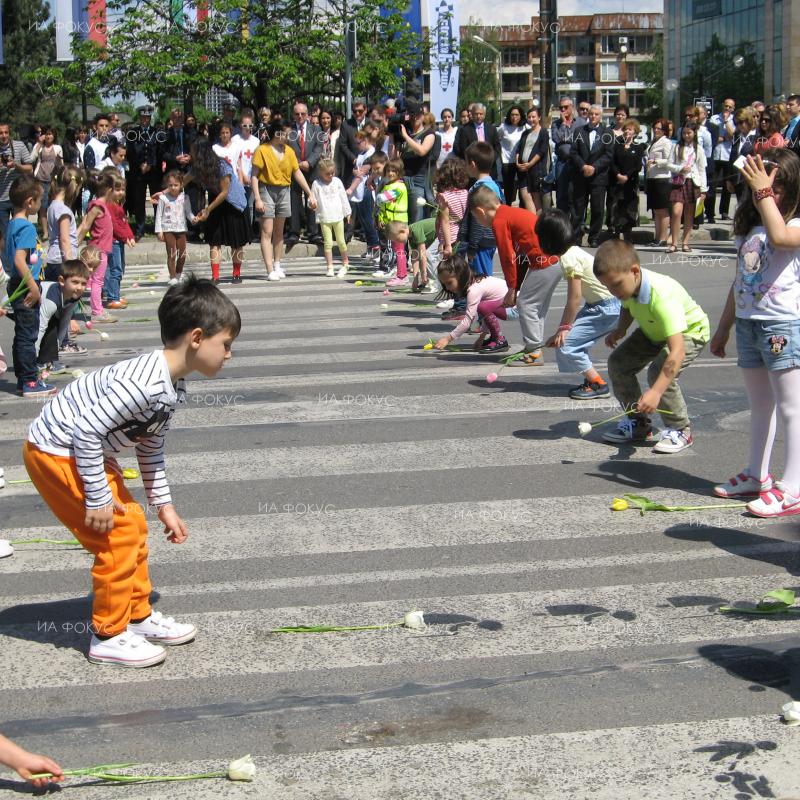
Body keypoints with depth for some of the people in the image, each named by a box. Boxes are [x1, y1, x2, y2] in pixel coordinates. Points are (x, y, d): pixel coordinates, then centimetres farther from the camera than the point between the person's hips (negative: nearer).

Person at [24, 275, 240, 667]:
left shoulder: (172, 387, 1)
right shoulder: (143, 383, -31)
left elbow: (150, 447, 13)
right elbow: (86, 431, -32)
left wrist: (164, 504, 14)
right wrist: (97, 497, -25)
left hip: (86, 451, 10)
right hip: (55, 452, -10)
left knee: (133, 526, 14)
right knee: (118, 534, -8)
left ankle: (139, 616, 28)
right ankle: (108, 636, 4)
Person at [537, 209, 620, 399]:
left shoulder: (569, 258, -17)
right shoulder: (572, 252, 11)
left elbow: (575, 299, -16)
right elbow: (575, 298, 13)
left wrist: (564, 328, -7)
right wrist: (564, 327, 11)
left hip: (608, 308, -9)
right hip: (599, 304, 9)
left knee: (566, 345, -9)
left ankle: (598, 384, -1)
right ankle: (592, 380, 16)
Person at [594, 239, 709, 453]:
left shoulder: (661, 297, -42)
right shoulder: (628, 285, -18)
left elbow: (677, 350, -48)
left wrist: (656, 392, -55)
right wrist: (620, 330, -11)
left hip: (690, 332, -8)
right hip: (653, 331, 8)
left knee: (659, 371, -29)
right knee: (618, 362, -5)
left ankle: (681, 431, -9)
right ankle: (638, 425, 11)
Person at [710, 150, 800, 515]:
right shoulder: (749, 227, 14)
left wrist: (764, 192, -24)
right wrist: (724, 327, 21)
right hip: (748, 321, 8)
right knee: (760, 405, 18)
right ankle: (757, 475, 29)